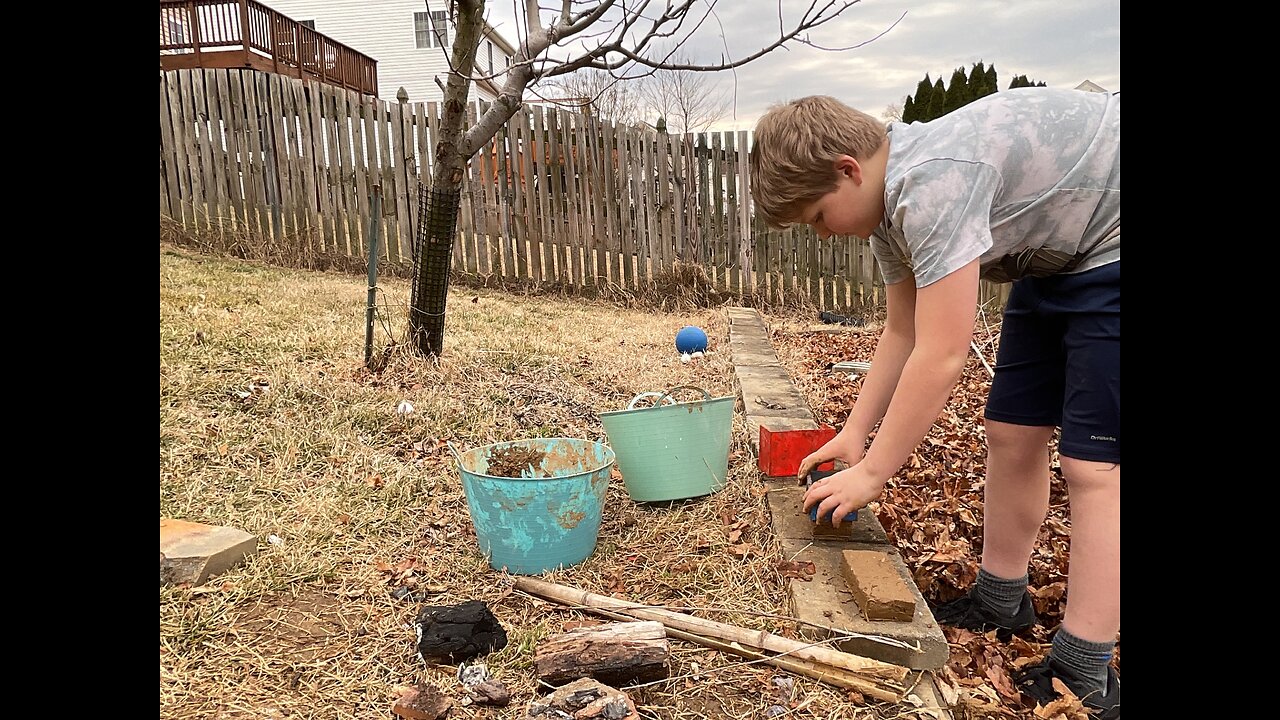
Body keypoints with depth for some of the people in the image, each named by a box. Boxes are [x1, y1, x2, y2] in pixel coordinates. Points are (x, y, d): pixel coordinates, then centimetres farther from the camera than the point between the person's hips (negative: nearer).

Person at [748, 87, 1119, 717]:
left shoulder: (932, 182, -32)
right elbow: (903, 333, 7)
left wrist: (871, 472, -22)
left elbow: (941, 357, -31)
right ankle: (999, 602, 24)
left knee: (1092, 463, -11)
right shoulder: (888, 204, -1)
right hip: (1058, 259, 9)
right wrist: (854, 432, 5)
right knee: (1011, 432, 8)